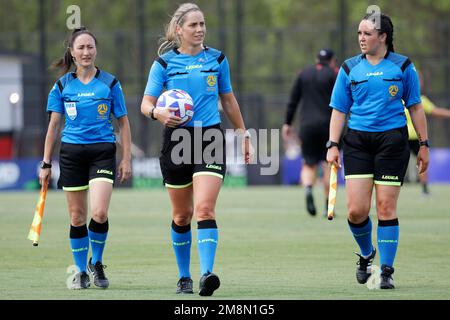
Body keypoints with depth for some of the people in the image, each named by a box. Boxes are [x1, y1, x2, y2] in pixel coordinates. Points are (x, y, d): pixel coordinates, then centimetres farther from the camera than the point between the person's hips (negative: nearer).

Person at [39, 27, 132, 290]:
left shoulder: (110, 83, 3)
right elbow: (54, 125, 10)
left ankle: (96, 263, 8)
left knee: (99, 213, -16)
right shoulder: (63, 85, 6)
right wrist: (46, 163, 8)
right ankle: (81, 271, 18)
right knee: (77, 217, 4)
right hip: (71, 152, 2)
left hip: (102, 152, -2)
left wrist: (126, 159, 2)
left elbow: (123, 122, 7)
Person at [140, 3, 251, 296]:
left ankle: (207, 274, -27)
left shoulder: (217, 59, 7)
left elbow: (228, 100, 17)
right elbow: (146, 103, 1)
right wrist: (157, 112, -22)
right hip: (177, 139, 0)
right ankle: (184, 277, 23)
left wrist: (244, 134, 19)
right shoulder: (164, 62, 2)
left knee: (204, 208, -17)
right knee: (182, 215, 9)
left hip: (210, 139, 0)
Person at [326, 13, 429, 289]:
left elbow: (415, 107, 8)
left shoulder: (403, 66, 3)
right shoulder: (349, 69, 7)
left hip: (392, 140, -2)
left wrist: (424, 144, 5)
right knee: (356, 210, -6)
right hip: (358, 141, 2)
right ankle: (366, 254, 23)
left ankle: (387, 271, 4)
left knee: (386, 207, -5)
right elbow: (339, 110, 10)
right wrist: (333, 145, 0)